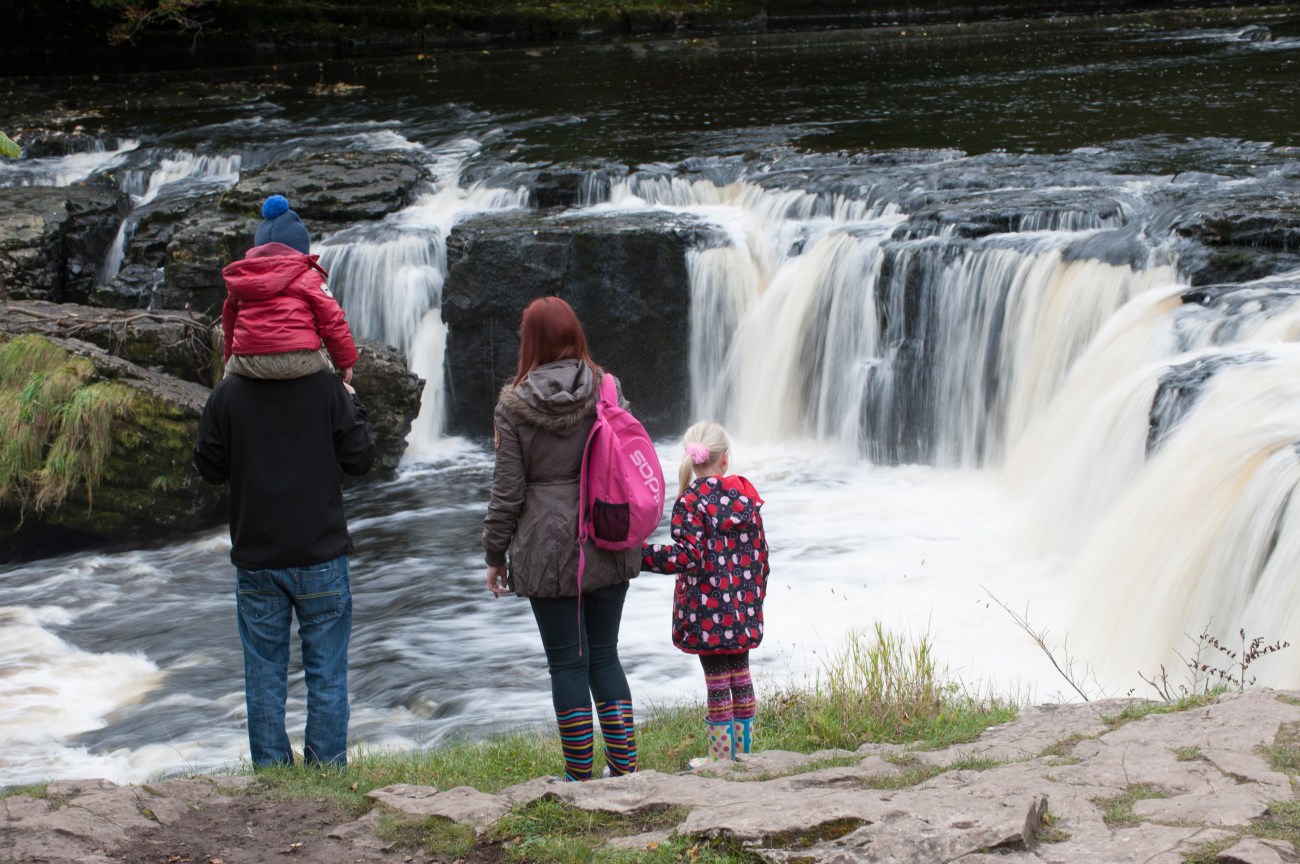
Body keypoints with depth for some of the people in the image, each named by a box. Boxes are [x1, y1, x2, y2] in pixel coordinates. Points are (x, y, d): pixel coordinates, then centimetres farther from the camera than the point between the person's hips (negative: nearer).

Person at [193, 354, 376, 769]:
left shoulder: (227, 393, -5)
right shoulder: (327, 388, -8)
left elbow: (210, 468, 1)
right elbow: (360, 459, -4)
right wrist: (353, 405, 10)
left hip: (256, 559, 1)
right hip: (320, 556, -1)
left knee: (264, 676, 10)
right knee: (327, 674, 8)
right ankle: (326, 767, 10)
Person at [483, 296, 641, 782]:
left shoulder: (514, 405, -7)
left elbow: (508, 488, -6)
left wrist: (495, 554, 4)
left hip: (547, 546, -3)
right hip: (608, 545, 3)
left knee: (567, 663, 3)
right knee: (605, 655, 12)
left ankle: (581, 776, 6)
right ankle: (624, 767, 11)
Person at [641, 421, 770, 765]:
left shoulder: (691, 501, -13)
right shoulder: (747, 496, 6)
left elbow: (688, 557, -21)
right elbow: (760, 554, 10)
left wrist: (638, 552, -19)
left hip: (708, 613, -6)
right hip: (745, 610, 6)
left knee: (717, 683, 0)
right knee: (740, 676, 16)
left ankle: (720, 758, 6)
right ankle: (743, 751, 23)